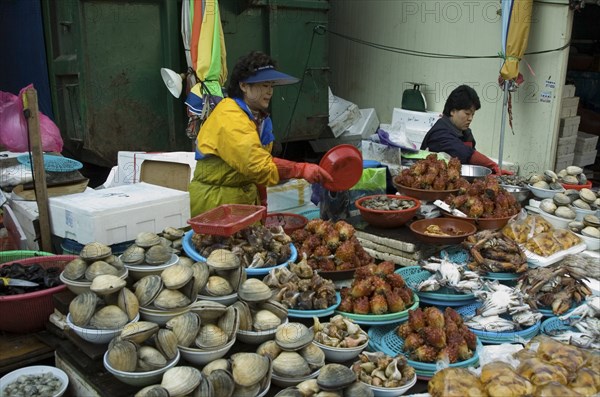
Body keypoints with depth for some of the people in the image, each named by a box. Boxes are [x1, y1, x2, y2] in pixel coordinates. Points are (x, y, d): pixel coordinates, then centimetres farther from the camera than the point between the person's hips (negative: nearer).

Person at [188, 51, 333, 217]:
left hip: (246, 199, 8)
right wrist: (302, 170, -31)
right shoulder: (229, 117, -21)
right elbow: (258, 165, -30)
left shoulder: (261, 119, 8)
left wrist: (261, 204, 4)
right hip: (215, 202, -8)